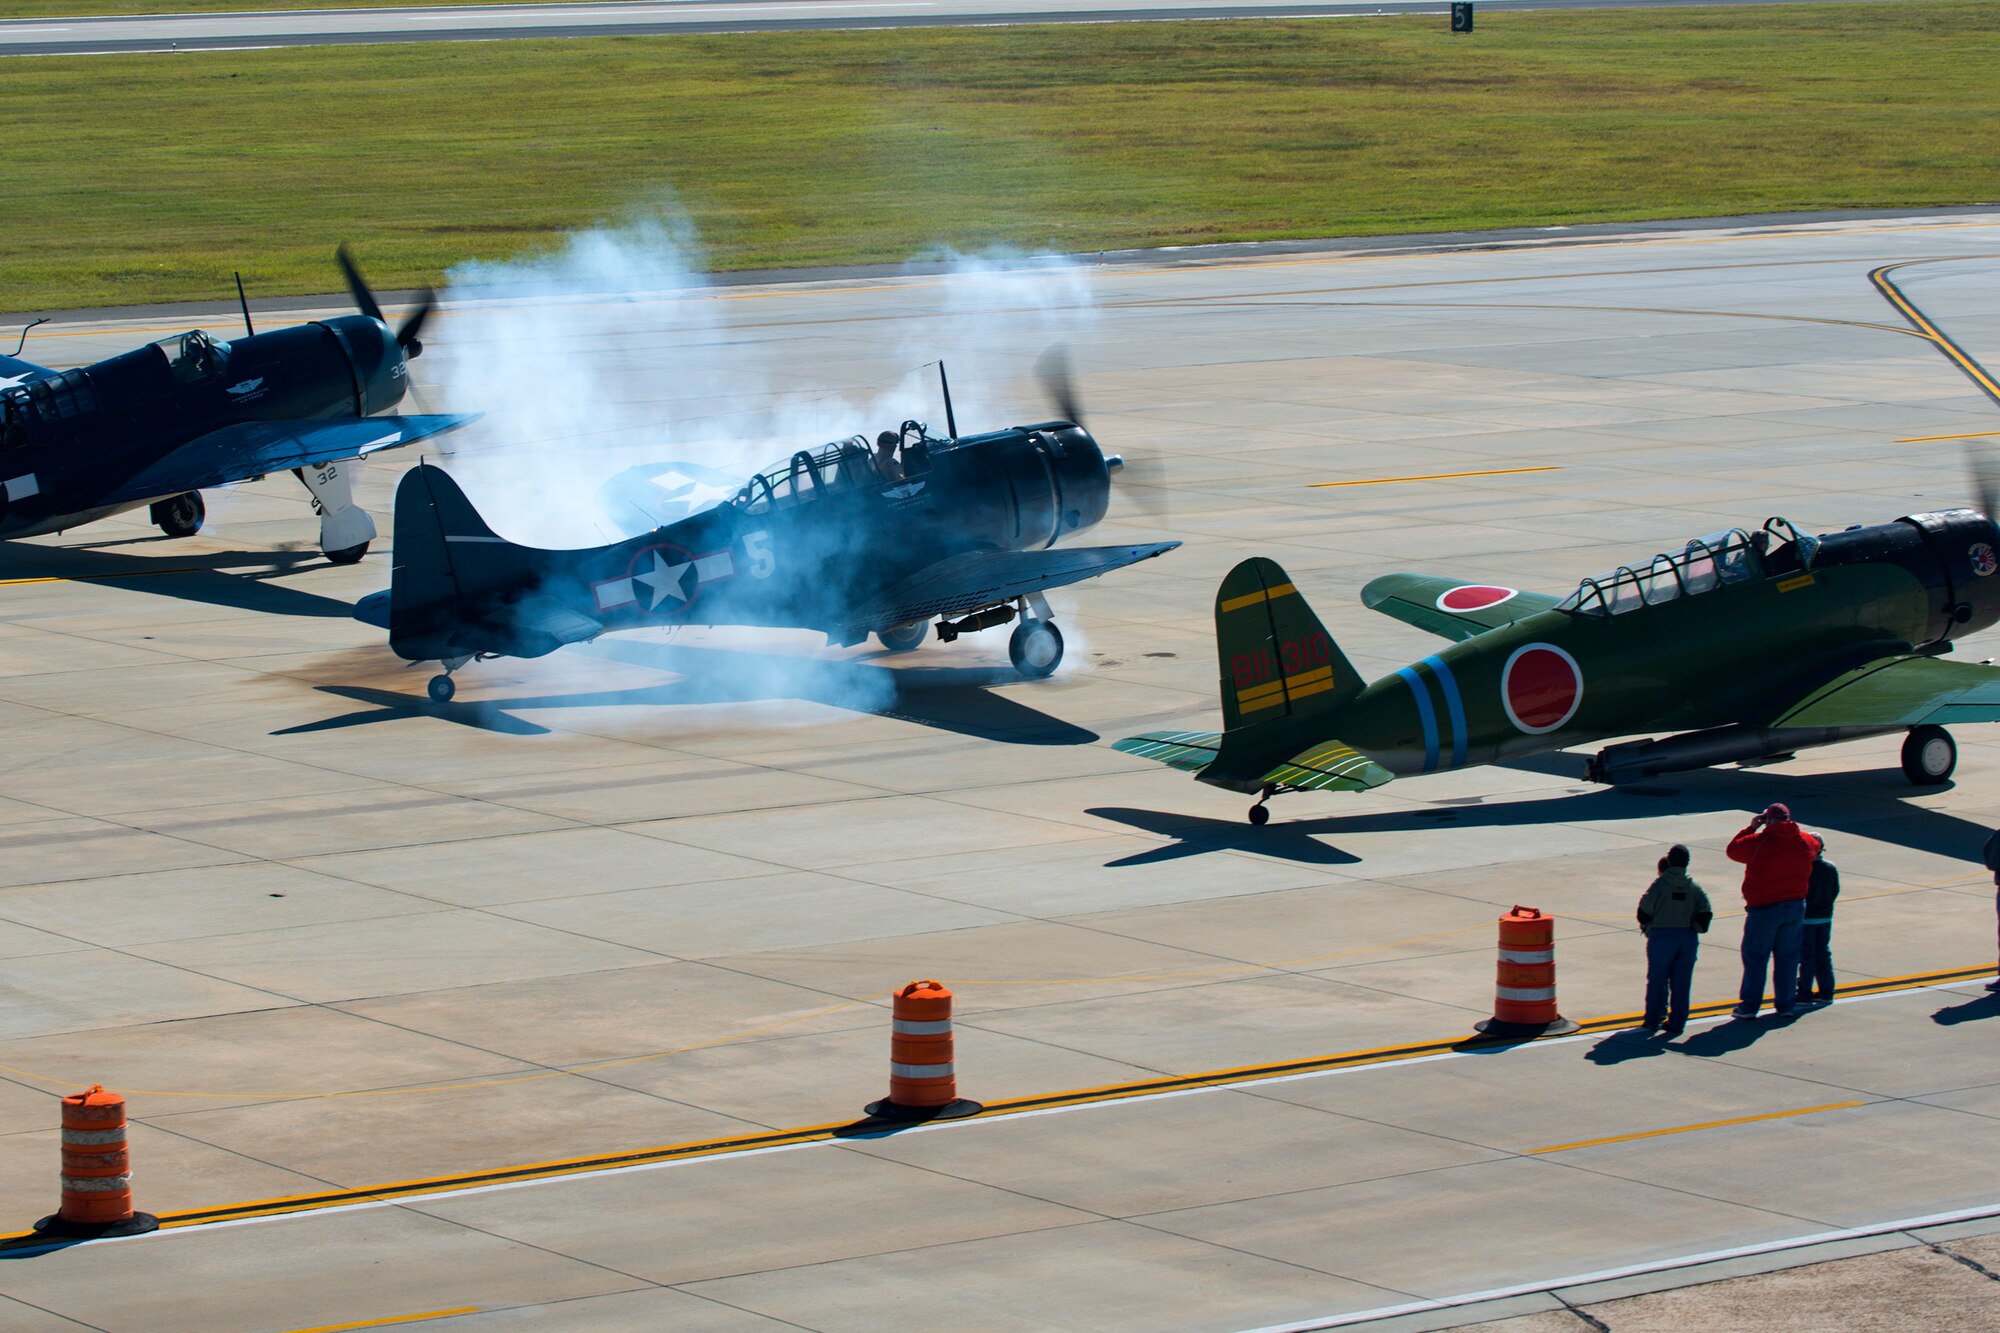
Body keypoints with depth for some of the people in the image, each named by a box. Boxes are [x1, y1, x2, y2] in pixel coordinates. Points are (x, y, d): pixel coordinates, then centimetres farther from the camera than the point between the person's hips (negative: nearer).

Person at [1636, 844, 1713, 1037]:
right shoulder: (1694, 887, 4)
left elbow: (1645, 910, -9)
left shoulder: (1660, 884, -6)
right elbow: (1706, 912, -4)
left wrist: (1646, 927, 9)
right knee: (1681, 983, 7)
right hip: (1688, 938, 3)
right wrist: (1694, 929, 9)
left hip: (1662, 936, -3)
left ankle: (1652, 1021, 11)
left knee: (1657, 981, 7)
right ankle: (1677, 1023, 7)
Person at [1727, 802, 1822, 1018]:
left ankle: (1749, 1006, 5)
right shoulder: (1805, 842, 1)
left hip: (1764, 909, -4)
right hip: (1795, 907, 4)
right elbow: (1816, 847, 24)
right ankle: (1786, 1004, 14)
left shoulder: (1759, 842, -13)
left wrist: (1752, 828, 8)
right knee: (1788, 957, 12)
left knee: (1755, 957, 4)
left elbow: (1733, 849, 0)